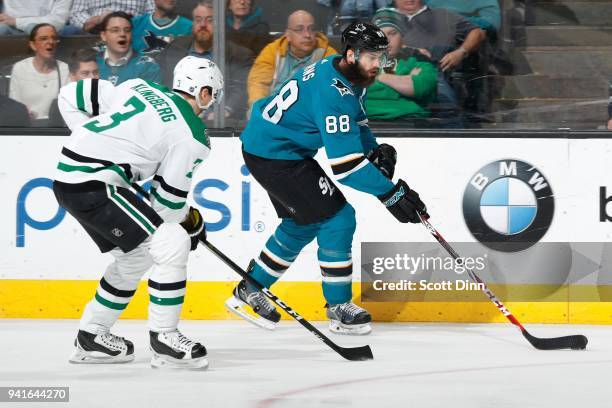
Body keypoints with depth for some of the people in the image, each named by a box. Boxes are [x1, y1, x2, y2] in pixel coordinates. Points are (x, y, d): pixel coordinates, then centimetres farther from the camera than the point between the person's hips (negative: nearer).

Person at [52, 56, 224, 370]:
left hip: (68, 176, 9)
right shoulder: (192, 137, -6)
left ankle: (91, 337, 29)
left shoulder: (138, 87, 13)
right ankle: (163, 339, -5)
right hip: (94, 185, -9)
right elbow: (167, 201, -2)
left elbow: (73, 98, 18)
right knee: (172, 244, -7)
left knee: (136, 256, 21)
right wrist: (192, 223, 18)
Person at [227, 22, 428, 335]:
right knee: (337, 219, -9)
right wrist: (391, 194, -31)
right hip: (273, 156, -11)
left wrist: (375, 150, 2)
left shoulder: (348, 75, 2)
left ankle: (248, 293, 33)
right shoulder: (332, 92, -29)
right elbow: (345, 164, -32)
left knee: (302, 224, 22)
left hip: (266, 143, 11)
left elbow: (355, 121, 20)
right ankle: (339, 309, 1)